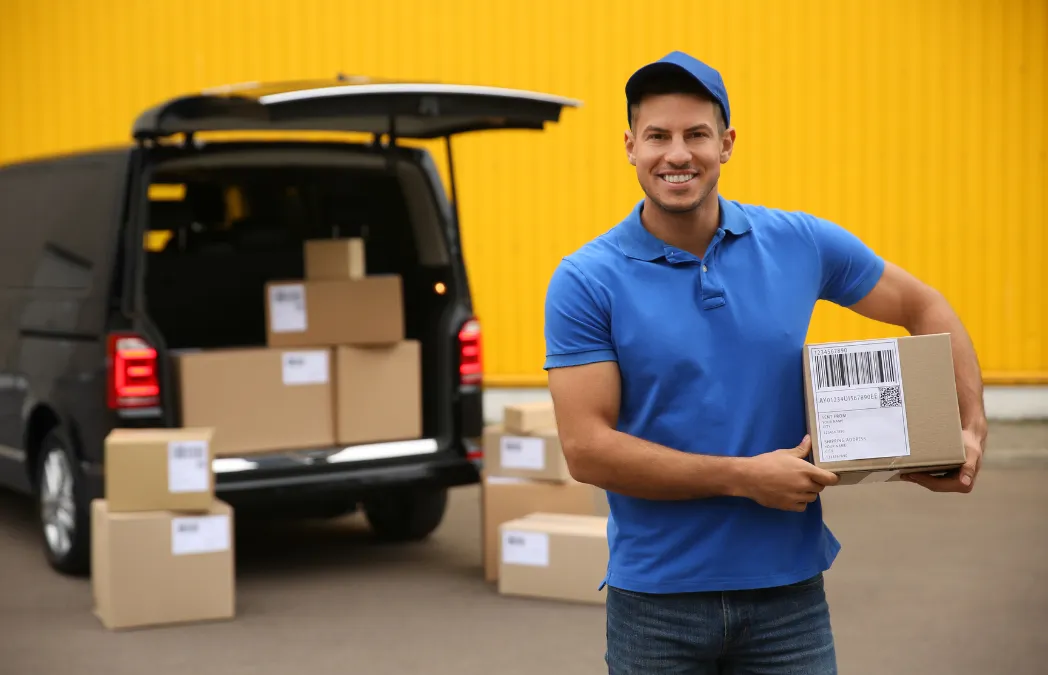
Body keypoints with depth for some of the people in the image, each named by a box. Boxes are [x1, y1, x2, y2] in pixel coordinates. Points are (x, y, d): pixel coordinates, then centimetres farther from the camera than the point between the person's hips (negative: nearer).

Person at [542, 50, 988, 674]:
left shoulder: (803, 243, 1)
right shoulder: (586, 282, -7)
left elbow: (924, 306, 15)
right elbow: (587, 448, -12)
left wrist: (973, 428, 2)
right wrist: (744, 477, -15)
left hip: (788, 592, 2)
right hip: (656, 599, -1)